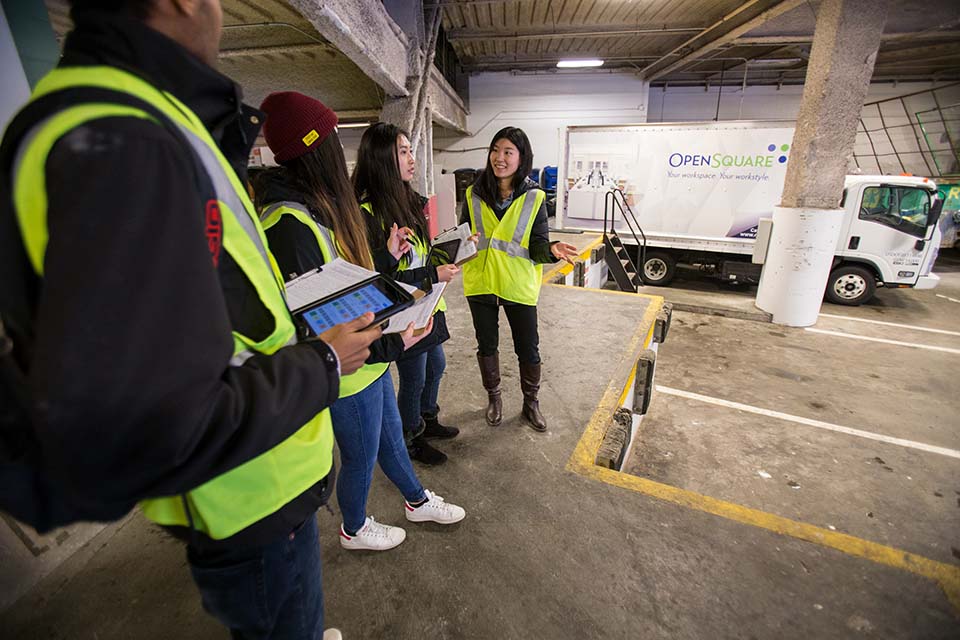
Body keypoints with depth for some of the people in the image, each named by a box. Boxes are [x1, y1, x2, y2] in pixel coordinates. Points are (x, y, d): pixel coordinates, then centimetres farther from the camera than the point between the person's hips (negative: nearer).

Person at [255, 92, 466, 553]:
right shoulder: (290, 224, -26)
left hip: (372, 360, 9)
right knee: (360, 458, 16)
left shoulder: (320, 206, 6)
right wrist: (393, 343, -26)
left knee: (391, 438, 26)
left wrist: (387, 259, 18)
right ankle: (354, 529, 47)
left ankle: (418, 501, 52)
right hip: (349, 375, -9)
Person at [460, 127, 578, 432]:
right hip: (481, 284, 2)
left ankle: (531, 403, 34)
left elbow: (537, 246, -7)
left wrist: (552, 250, -29)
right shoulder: (474, 195, -2)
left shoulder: (533, 198, -6)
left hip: (518, 287, -1)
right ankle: (493, 398, 39)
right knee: (486, 344, 16)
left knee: (528, 349, 10)